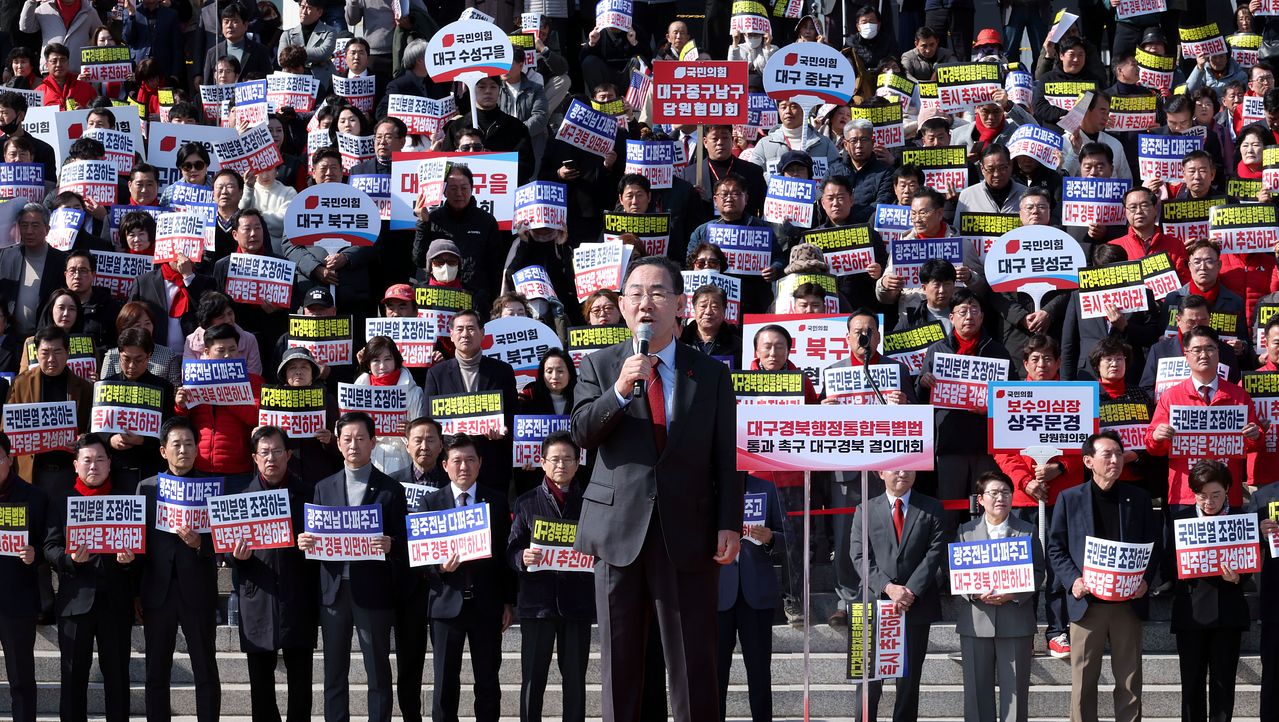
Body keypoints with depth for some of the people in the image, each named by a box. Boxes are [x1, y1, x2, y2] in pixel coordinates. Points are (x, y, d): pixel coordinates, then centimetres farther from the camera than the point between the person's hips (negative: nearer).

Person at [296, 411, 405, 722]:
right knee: (334, 672, 6)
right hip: (334, 589, 3)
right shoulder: (325, 488, 12)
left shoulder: (390, 490, 3)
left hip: (373, 591, -3)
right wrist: (305, 543, -9)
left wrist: (389, 547, -21)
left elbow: (402, 544, 0)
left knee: (378, 672, 1)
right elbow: (316, 537, 13)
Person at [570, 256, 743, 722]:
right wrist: (620, 391, -19)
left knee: (694, 667, -2)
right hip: (620, 532, 1)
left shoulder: (711, 375, 8)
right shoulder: (599, 366, 8)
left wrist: (730, 524, -5)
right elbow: (581, 433, -4)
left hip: (686, 535, -1)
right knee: (620, 664, 5)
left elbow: (726, 457, 5)